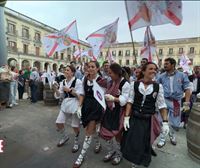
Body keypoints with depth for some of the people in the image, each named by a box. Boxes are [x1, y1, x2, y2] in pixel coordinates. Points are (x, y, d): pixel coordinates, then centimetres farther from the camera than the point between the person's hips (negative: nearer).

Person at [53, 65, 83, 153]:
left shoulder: (77, 81, -11)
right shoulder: (63, 82, 7)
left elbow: (80, 95, -15)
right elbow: (59, 95, 6)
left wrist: (69, 90, -21)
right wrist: (56, 89, -13)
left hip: (75, 105, -5)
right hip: (65, 104, 6)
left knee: (75, 126, 6)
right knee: (58, 122, 7)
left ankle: (76, 143, 33)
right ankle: (64, 137, 38)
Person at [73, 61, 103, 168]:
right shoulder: (85, 79, 2)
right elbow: (82, 94, 8)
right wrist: (80, 106, 2)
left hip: (96, 106, -5)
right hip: (86, 106, 5)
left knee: (89, 132, 1)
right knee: (91, 129, 18)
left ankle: (82, 156, 19)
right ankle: (98, 143, 49)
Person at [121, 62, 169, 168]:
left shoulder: (158, 86, -4)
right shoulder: (134, 84, -7)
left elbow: (162, 105, -1)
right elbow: (130, 101, -4)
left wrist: (165, 122, -6)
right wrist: (126, 117, -8)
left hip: (149, 120, 1)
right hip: (134, 118, 0)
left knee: (145, 144, 13)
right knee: (132, 143, 11)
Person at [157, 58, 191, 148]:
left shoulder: (182, 75, 0)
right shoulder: (161, 76, 0)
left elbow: (187, 89, -1)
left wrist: (186, 103, -8)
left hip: (176, 102, 1)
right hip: (164, 100, 0)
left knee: (175, 123, 11)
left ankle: (171, 134, 43)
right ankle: (162, 139, 24)